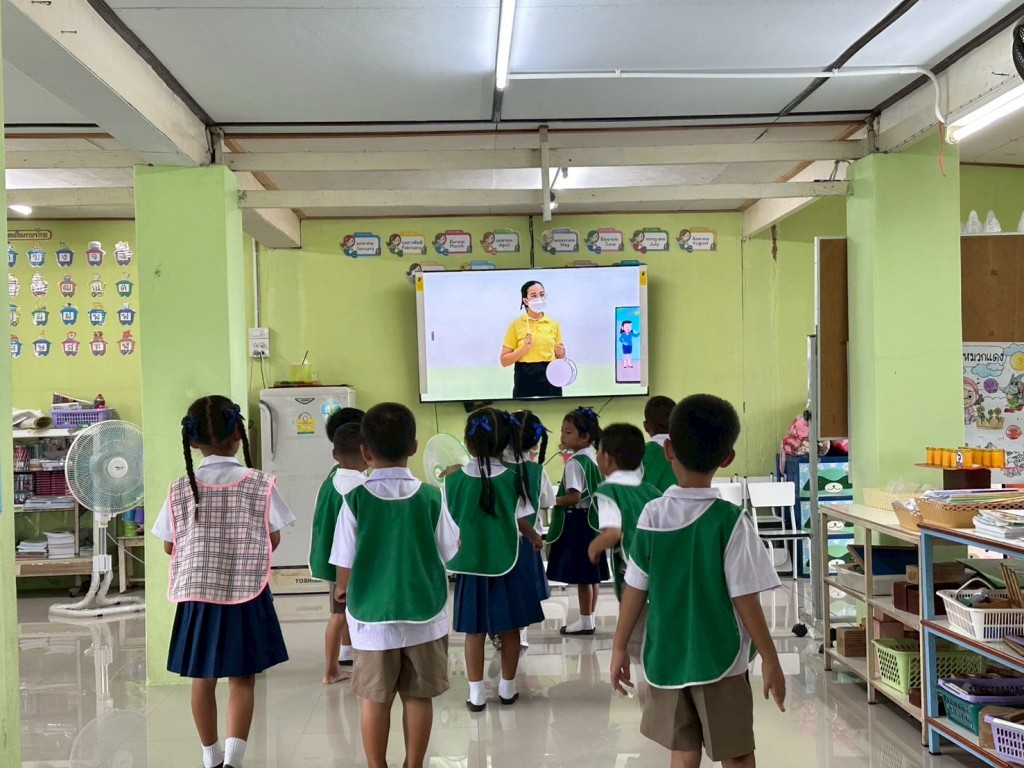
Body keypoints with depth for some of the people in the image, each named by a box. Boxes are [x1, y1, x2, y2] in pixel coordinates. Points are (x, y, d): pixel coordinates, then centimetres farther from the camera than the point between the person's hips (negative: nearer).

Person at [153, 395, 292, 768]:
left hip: (198, 595, 2)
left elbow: (170, 547, 3)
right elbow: (273, 540, -1)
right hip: (247, 595, -1)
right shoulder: (260, 484, -9)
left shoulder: (181, 490, -6)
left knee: (203, 679, 15)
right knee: (242, 678, 9)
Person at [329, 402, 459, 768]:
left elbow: (346, 563, -5)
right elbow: (449, 551, 2)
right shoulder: (430, 497, -8)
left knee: (375, 698, 11)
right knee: (418, 696, 12)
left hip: (372, 617, -1)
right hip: (424, 616, 1)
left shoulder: (355, 498, -10)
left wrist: (342, 590, 16)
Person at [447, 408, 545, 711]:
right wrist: (536, 539, 20)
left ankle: (476, 694, 12)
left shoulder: (454, 479, -9)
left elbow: (447, 522, -1)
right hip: (505, 564, 0)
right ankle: (507, 688, 22)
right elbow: (521, 521, 0)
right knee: (509, 630, 12)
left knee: (474, 631, 8)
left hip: (470, 565, 1)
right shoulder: (512, 477, -9)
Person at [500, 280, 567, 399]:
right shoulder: (516, 324, 0)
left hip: (550, 380, 3)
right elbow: (504, 361, -2)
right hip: (525, 380, -3)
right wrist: (524, 349, -15)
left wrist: (561, 354, -3)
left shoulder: (554, 324, 9)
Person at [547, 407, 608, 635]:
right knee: (591, 573, 13)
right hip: (591, 520, 9)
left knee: (581, 575, -1)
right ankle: (590, 618, 20)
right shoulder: (593, 458, 9)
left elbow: (574, 497, -23)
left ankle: (586, 621, 6)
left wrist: (550, 501, -14)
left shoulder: (574, 463, -17)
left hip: (577, 522, -9)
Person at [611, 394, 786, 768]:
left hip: (666, 660, 3)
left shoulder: (652, 516, -6)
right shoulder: (729, 520, -15)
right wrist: (770, 660, -2)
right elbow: (744, 599, -13)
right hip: (719, 662, -3)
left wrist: (619, 648, 10)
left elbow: (634, 589, -1)